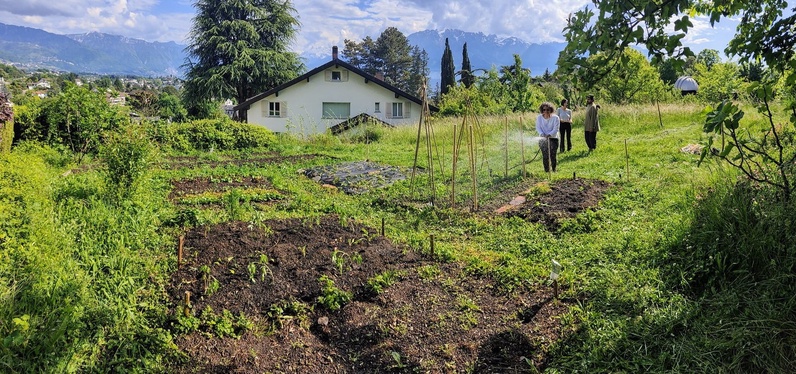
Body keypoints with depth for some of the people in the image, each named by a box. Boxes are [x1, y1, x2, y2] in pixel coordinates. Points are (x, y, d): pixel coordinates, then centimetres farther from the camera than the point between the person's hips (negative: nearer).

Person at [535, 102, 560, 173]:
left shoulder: (555, 118, -5)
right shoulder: (539, 117, 3)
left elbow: (555, 129, -12)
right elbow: (538, 127, 0)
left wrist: (549, 134, -29)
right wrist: (542, 134, -21)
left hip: (553, 138, -1)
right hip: (543, 139, 2)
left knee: (553, 155, -4)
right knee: (545, 156, -4)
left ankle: (554, 169, 9)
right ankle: (546, 170, 5)